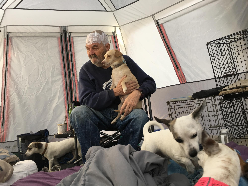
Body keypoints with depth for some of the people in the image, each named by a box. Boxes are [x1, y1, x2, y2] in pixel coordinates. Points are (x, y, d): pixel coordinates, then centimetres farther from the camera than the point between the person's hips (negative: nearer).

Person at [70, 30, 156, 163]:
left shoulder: (124, 61, 4)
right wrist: (115, 92, -18)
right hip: (100, 116, 0)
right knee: (78, 113, -29)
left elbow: (150, 83, 4)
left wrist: (137, 93, -20)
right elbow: (87, 100, -10)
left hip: (124, 114, 0)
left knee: (140, 115, -32)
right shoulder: (86, 70, 3)